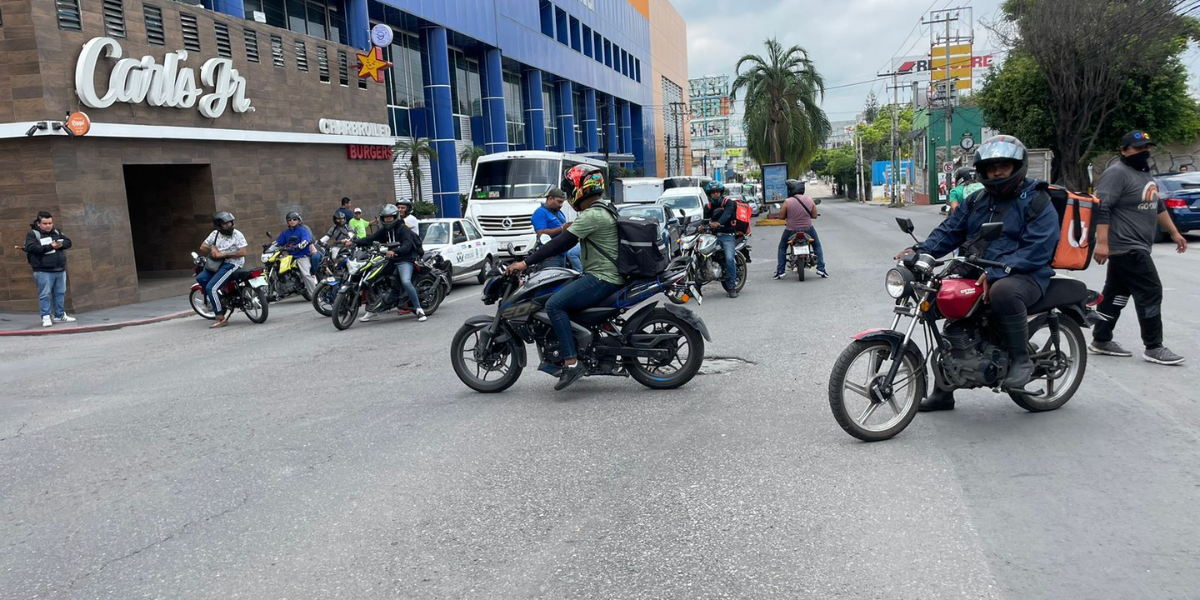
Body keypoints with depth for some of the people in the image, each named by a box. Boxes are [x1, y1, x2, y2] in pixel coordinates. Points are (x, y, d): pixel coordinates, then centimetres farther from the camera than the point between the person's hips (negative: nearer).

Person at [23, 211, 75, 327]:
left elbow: (68, 242, 11)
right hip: (43, 271, -6)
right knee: (45, 294, -3)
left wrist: (61, 244, -12)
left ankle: (60, 315, 21)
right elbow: (31, 247, -19)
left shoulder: (56, 232, 13)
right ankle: (46, 317, 2)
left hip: (60, 270, 6)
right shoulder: (32, 234, -5)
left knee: (60, 293, 11)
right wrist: (50, 246, -22)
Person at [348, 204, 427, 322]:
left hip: (405, 260, -7)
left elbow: (407, 246, -22)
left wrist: (395, 251, -40)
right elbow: (370, 239, 0)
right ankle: (373, 311, 14)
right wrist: (352, 242, -13)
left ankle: (419, 309, -23)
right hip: (391, 260, 7)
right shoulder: (383, 231, 11)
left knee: (406, 282, -32)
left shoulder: (403, 230, -8)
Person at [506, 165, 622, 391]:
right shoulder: (602, 209, 17)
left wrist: (526, 262, -20)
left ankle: (572, 363, -22)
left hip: (602, 278, -11)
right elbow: (569, 241, 23)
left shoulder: (592, 215, -16)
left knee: (554, 304, -20)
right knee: (563, 299, 20)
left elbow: (562, 242, -21)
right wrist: (539, 255, 23)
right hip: (604, 275, 11)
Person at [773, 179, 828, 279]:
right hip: (808, 229, 2)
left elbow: (781, 216, -8)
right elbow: (815, 215, 0)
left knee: (782, 248, 18)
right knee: (817, 246, 22)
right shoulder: (810, 200, -6)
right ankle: (821, 269, 14)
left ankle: (780, 271, 12)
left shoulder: (787, 202, -15)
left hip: (791, 230, -2)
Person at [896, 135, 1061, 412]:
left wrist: (995, 272, -28)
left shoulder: (1037, 202, -5)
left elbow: (1037, 250, -17)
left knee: (1003, 291, -40)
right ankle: (943, 392, 12)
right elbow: (950, 231, 13)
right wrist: (919, 250, -7)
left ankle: (1021, 358, -18)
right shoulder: (977, 201, 16)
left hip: (1025, 276, -7)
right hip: (979, 275, 8)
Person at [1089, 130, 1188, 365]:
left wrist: (1174, 233, 28)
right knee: (1150, 293, -9)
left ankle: (1101, 340, 18)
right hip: (1127, 247, -10)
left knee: (1116, 294, 12)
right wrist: (1102, 242, -29)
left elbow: (1158, 206, 27)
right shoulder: (1117, 173, -14)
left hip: (1133, 247, 10)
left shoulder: (1144, 173, 18)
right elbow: (1101, 208, -23)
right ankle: (1153, 348, -2)